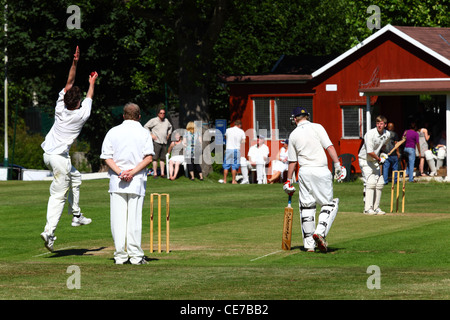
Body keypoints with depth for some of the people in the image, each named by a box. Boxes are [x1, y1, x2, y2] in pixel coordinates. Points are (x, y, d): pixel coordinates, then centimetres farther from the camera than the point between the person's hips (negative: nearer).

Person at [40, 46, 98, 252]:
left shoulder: (60, 108, -3)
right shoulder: (81, 115, -12)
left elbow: (69, 83, 5)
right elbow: (89, 97, 9)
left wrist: (75, 63, 1)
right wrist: (92, 83, 27)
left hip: (48, 155, 7)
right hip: (60, 158, -7)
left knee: (74, 177, 26)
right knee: (58, 195, -7)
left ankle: (76, 215, 28)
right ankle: (49, 231, -18)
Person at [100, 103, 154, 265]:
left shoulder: (113, 132, 8)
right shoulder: (144, 133, 4)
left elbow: (107, 157, 0)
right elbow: (149, 157, -7)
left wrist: (119, 172, -9)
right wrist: (133, 172, -12)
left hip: (116, 181, 1)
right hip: (137, 182, -1)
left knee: (118, 219, 1)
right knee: (134, 218, 0)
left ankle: (120, 256, -1)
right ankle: (135, 256, -2)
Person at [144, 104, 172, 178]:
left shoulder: (166, 121, 15)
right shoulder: (154, 120, -2)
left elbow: (170, 127, 35)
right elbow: (146, 127, -2)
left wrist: (168, 135, 22)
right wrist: (151, 135, -6)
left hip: (164, 142, 5)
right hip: (156, 142, -5)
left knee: (162, 158, 5)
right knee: (155, 158, -7)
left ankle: (162, 173, 7)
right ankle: (155, 173, -6)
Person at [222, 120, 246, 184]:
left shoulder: (228, 130, 4)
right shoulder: (241, 132, 0)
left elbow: (225, 137, 21)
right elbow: (243, 141, 2)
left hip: (228, 149, 1)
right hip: (236, 149, -1)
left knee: (226, 165, 7)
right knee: (234, 166, 5)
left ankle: (224, 180, 6)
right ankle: (233, 180, 4)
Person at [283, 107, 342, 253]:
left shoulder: (293, 135, 11)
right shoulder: (317, 127, 2)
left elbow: (292, 161, 14)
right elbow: (329, 146, -8)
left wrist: (289, 180, 21)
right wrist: (337, 164, -6)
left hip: (304, 172, 3)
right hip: (321, 170, -3)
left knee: (306, 206, 9)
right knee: (329, 204, 6)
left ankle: (309, 244, 7)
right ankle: (320, 232, -16)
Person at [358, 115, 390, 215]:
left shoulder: (387, 135, -3)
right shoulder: (370, 134, -24)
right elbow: (369, 152, -27)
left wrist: (382, 154, 7)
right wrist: (379, 159, -17)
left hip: (375, 160, 7)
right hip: (365, 159, -7)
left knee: (380, 183, 5)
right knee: (370, 182, -19)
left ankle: (376, 208, 14)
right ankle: (368, 208, -20)